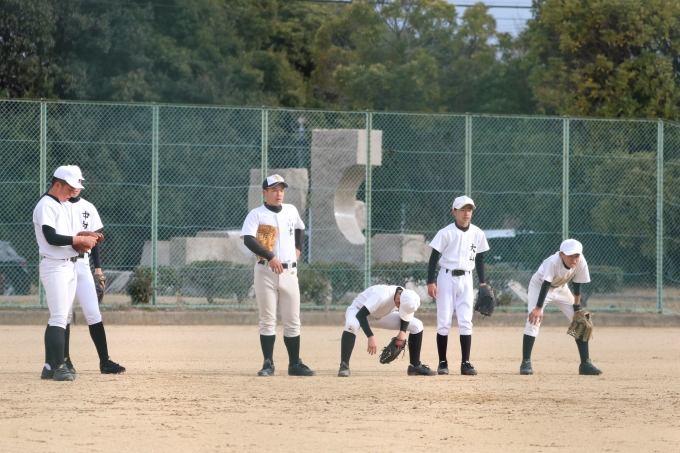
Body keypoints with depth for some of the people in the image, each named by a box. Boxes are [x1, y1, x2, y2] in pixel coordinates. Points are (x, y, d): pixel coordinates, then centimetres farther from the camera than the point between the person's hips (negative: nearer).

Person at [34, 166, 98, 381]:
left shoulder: (61, 206, 19)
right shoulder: (46, 205, -11)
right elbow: (51, 237, -22)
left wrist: (83, 241, 3)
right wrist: (79, 239, -19)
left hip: (68, 266, 10)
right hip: (55, 267, -10)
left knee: (61, 319, 9)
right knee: (59, 318, -13)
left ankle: (51, 367, 12)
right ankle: (59, 367, -16)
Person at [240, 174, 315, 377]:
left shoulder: (291, 211, 12)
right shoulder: (257, 214, -5)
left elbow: (300, 229, 31)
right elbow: (248, 238, -20)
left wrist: (297, 249, 14)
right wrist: (270, 257, -27)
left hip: (289, 271, 4)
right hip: (266, 271, -4)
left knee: (292, 320, 5)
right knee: (267, 320, -2)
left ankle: (295, 364, 11)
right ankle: (268, 364, 3)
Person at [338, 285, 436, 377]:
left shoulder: (408, 300, -19)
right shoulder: (382, 295, -39)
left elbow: (405, 316, 0)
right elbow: (360, 315, -40)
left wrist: (402, 332, -20)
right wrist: (370, 337, -47)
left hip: (382, 316, 6)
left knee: (417, 325, -5)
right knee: (352, 325, -43)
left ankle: (415, 366, 7)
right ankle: (344, 366, -35)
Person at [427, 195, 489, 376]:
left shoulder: (477, 234, 4)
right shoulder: (445, 233, -8)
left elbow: (479, 259, 13)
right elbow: (434, 257, -6)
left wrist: (482, 282, 9)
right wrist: (431, 282, -12)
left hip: (466, 279, 3)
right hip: (447, 278, -3)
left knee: (465, 322, -2)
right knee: (444, 321, -2)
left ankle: (465, 363, -1)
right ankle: (442, 362, 5)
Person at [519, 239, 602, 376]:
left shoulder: (581, 263, -24)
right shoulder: (553, 262, -37)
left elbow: (577, 286, -13)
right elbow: (545, 285, -39)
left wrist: (577, 308, -11)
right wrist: (538, 308, -44)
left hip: (560, 288, 5)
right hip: (539, 286, -5)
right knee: (534, 320, -22)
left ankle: (585, 363, 3)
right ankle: (525, 363, -14)